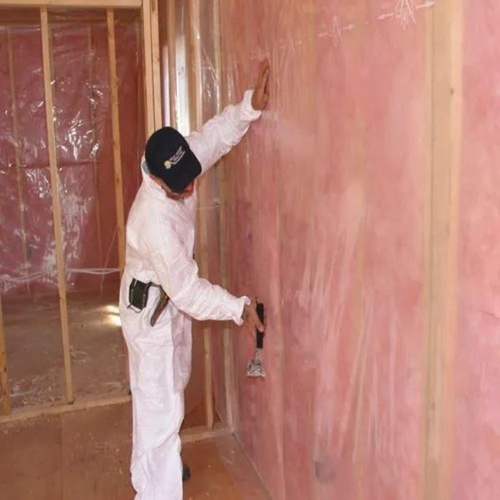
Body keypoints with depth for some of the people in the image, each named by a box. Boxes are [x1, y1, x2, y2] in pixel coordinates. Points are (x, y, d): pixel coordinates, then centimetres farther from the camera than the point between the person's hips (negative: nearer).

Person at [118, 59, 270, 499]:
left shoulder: (178, 164, -13)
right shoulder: (156, 218, -35)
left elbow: (215, 135, -3)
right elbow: (186, 288, -31)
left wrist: (252, 106, -20)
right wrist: (240, 307, -25)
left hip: (169, 302, 9)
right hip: (151, 310, -9)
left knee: (168, 390, 24)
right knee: (160, 406, -1)